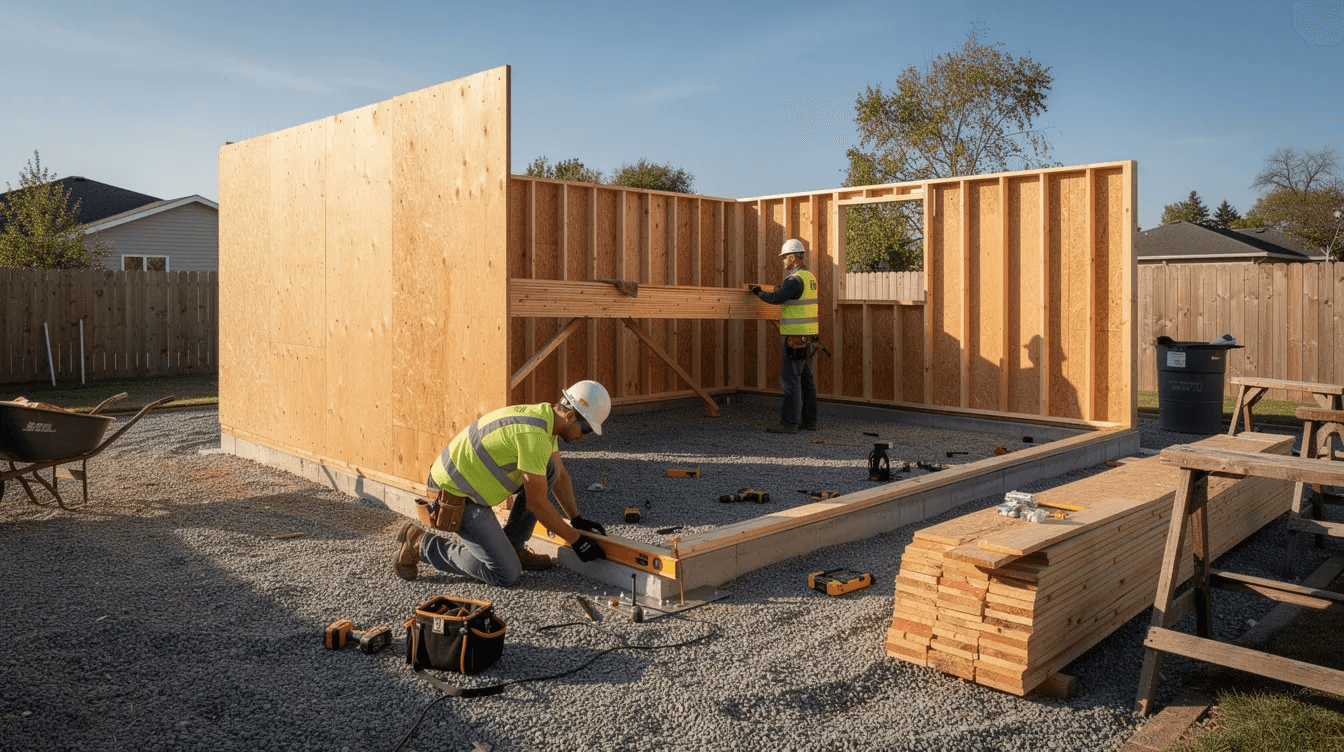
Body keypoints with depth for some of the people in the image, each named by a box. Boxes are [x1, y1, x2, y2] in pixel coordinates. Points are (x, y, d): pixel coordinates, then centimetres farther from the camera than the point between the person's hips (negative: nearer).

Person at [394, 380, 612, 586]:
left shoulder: (544, 415, 4)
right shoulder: (534, 435, -26)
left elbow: (560, 476, 18)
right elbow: (536, 502, -21)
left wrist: (577, 519, 13)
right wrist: (576, 540, -12)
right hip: (454, 497, -10)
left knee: (548, 470, 3)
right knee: (506, 574, -10)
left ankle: (511, 546, 11)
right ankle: (420, 544, 0)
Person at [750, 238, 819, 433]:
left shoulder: (795, 279, -15)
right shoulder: (810, 277, 14)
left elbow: (776, 298, -20)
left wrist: (758, 292, -5)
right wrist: (783, 289, 24)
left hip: (796, 338, -9)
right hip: (808, 337, 9)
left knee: (790, 381, -6)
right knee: (807, 380, 13)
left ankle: (788, 423, -4)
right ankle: (810, 421, 18)